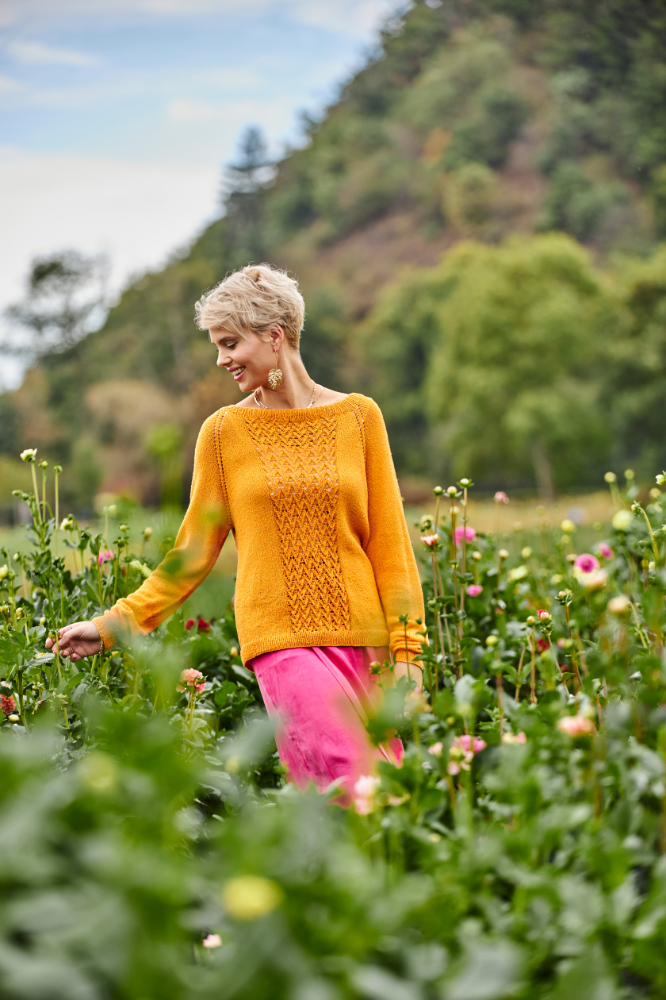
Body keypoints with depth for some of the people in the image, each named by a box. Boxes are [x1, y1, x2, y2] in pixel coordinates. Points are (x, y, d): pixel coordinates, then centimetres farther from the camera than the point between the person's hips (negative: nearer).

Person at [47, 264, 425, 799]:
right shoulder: (225, 431, 7)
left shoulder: (358, 415, 7)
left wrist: (406, 648, 0)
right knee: (351, 788, -16)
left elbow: (389, 540, 6)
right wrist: (113, 625, 7)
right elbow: (194, 550, 11)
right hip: (281, 639, -1)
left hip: (360, 635, 2)